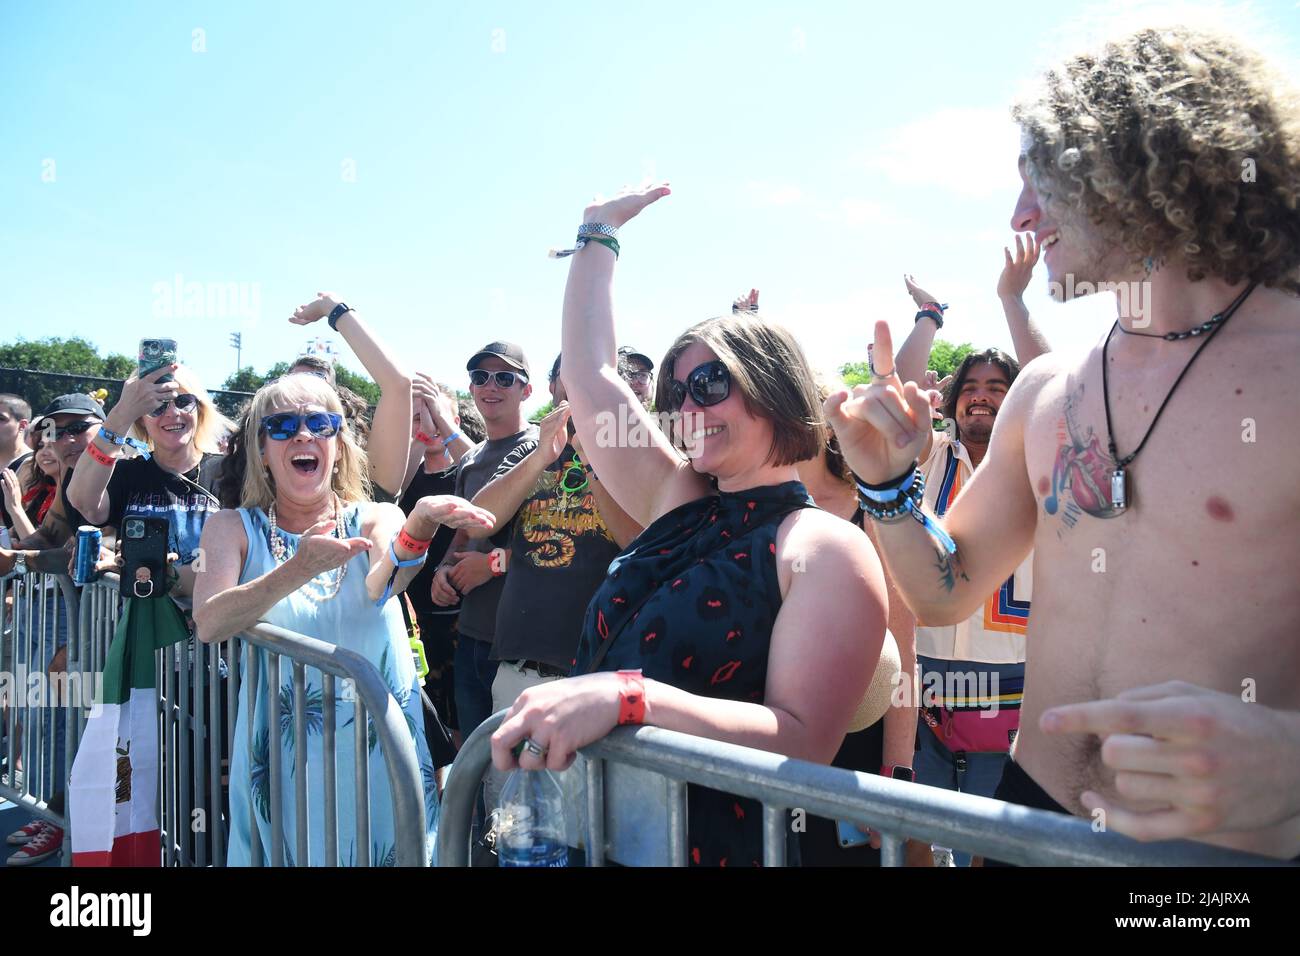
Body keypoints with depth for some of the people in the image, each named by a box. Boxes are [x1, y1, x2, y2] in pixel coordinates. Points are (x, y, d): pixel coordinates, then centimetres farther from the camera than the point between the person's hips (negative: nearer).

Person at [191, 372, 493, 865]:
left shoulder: (375, 519, 0)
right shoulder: (234, 529, 0)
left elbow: (382, 583, -23)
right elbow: (208, 623, -17)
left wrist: (420, 526, -44)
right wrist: (299, 570, -34)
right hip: (281, 754, 0)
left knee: (385, 850, 9)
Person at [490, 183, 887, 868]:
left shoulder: (826, 549, -13)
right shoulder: (677, 503, 6)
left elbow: (803, 743, -23)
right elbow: (587, 371, 8)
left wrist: (631, 695, -34)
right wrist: (597, 232, 13)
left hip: (712, 842, -6)